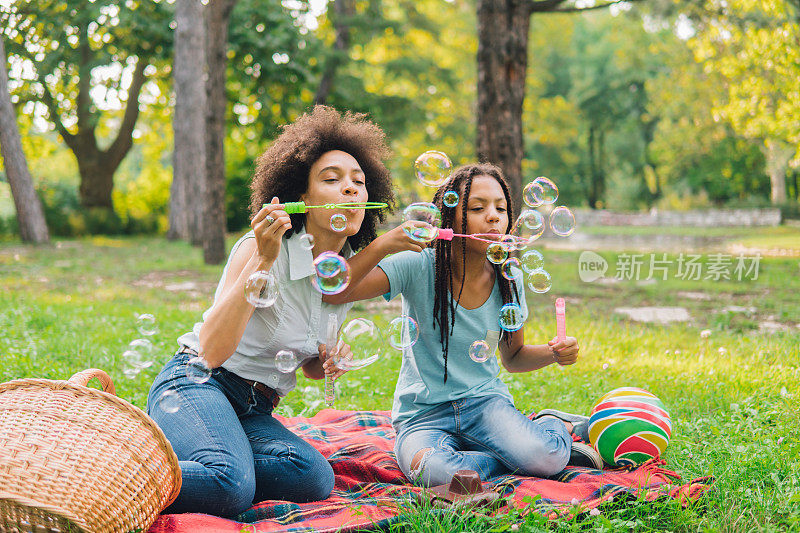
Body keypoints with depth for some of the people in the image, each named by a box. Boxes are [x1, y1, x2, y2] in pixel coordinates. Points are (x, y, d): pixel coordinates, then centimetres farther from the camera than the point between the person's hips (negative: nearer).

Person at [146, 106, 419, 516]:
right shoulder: (261, 249, -13)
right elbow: (212, 350, -26)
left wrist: (329, 363, -3)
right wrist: (263, 262, -30)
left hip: (254, 414, 8)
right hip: (196, 384, -7)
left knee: (315, 479, -23)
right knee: (229, 485, -36)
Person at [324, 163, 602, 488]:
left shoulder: (509, 280, -1)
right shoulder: (418, 267, -13)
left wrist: (553, 352, -7)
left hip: (484, 400, 1)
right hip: (422, 413, -1)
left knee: (546, 459, -29)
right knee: (435, 472, -36)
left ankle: (555, 425, 6)